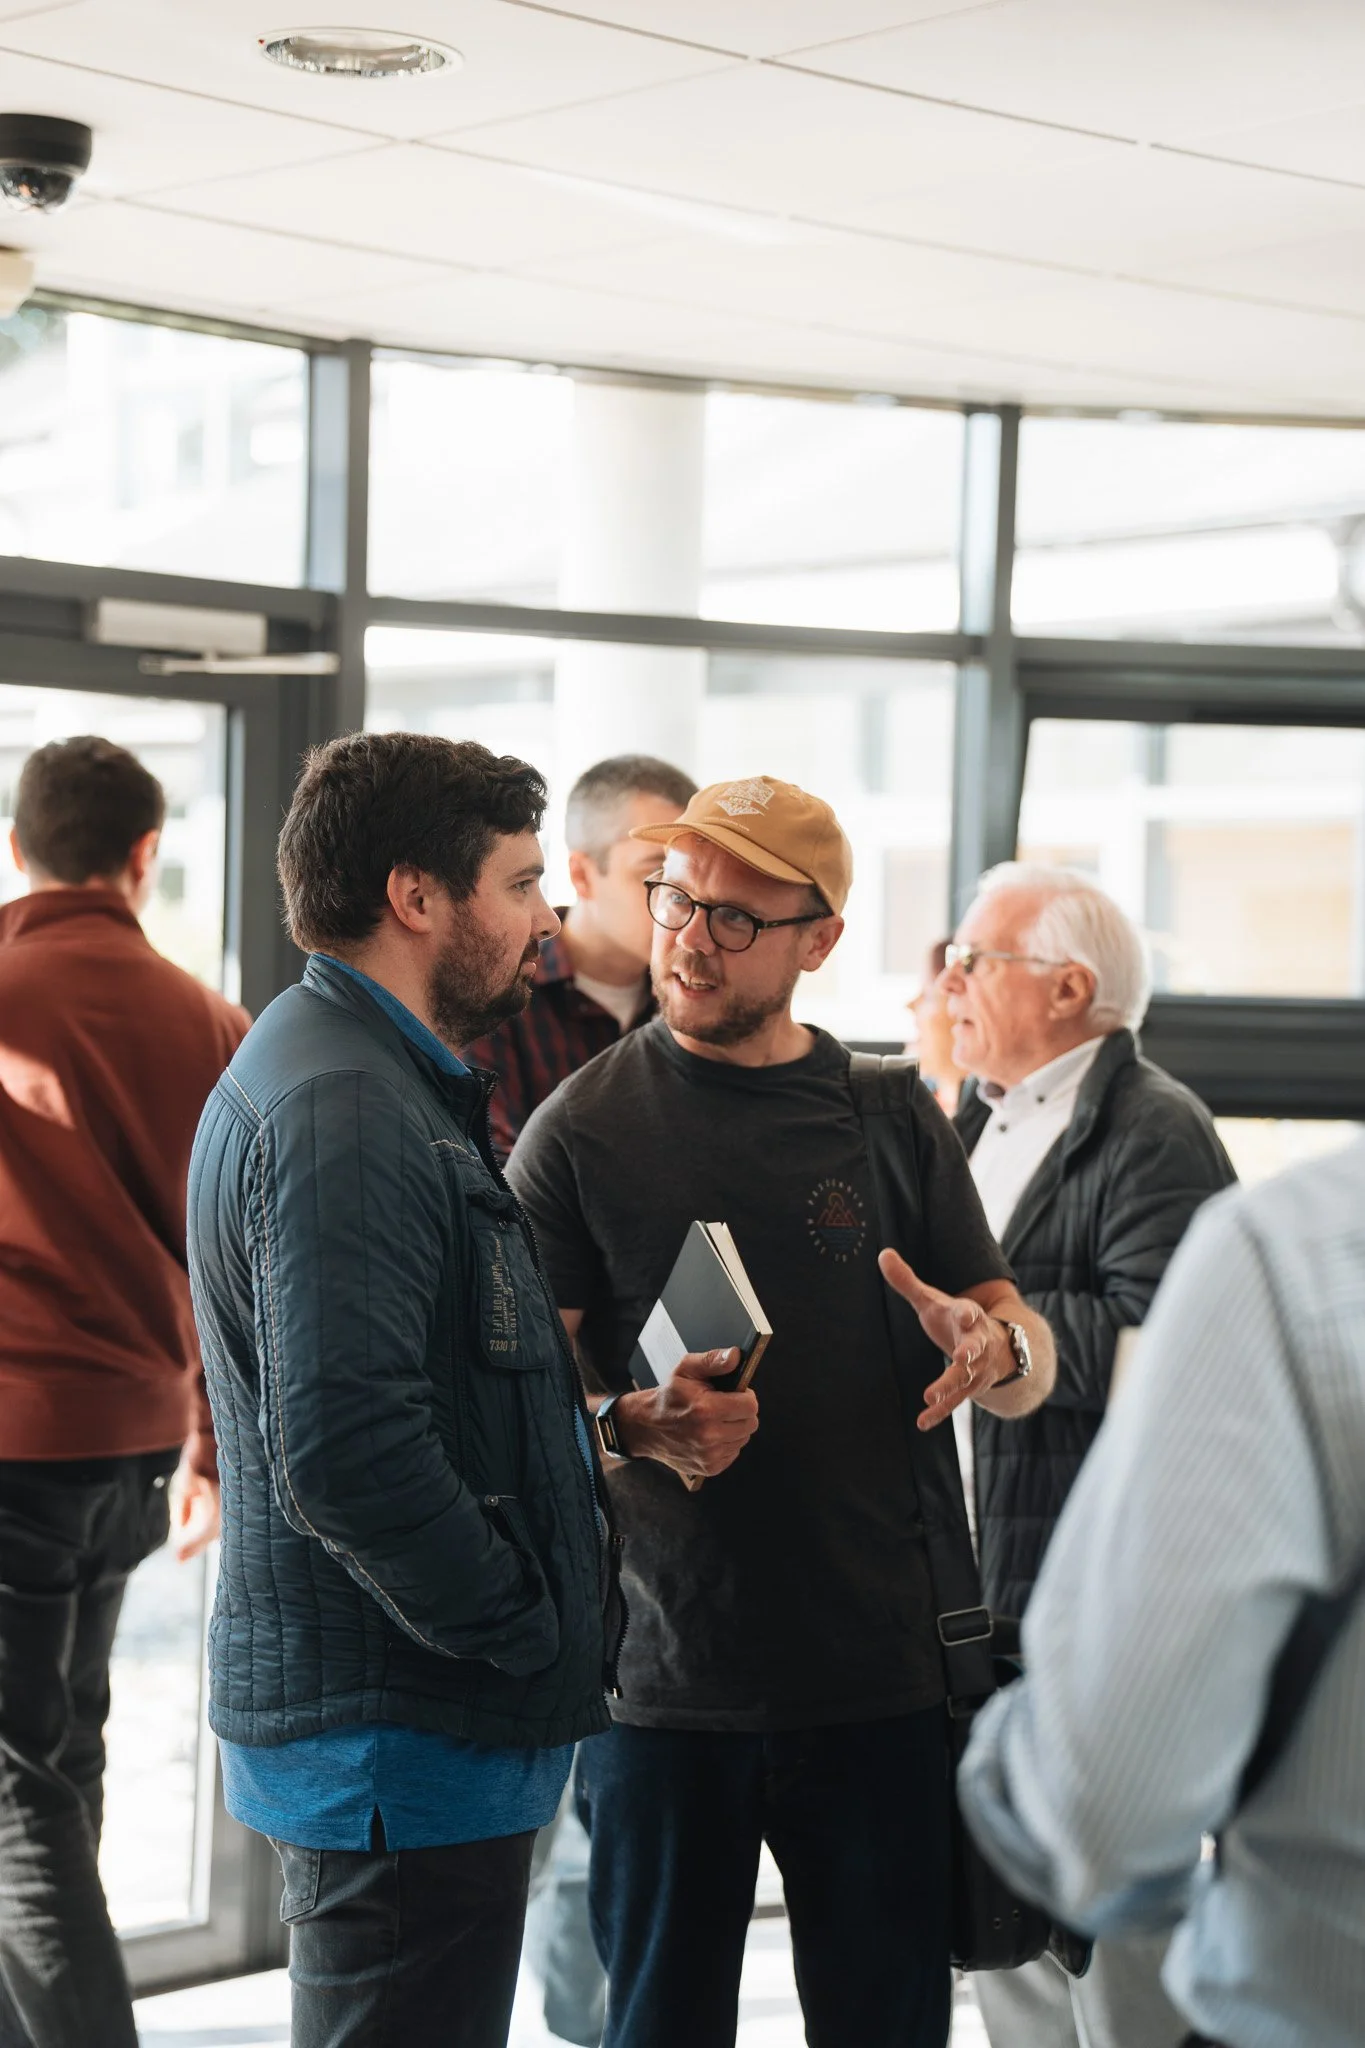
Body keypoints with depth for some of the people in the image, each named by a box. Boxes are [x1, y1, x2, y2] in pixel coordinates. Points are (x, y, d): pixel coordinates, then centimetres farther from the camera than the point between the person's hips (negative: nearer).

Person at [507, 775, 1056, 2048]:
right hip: (659, 1671, -1)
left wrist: (992, 1347, -13)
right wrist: (636, 1427, -22)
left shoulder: (889, 1120, 7)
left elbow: (1031, 1364, 11)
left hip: (876, 1671, 2)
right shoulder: (582, 1130, 1)